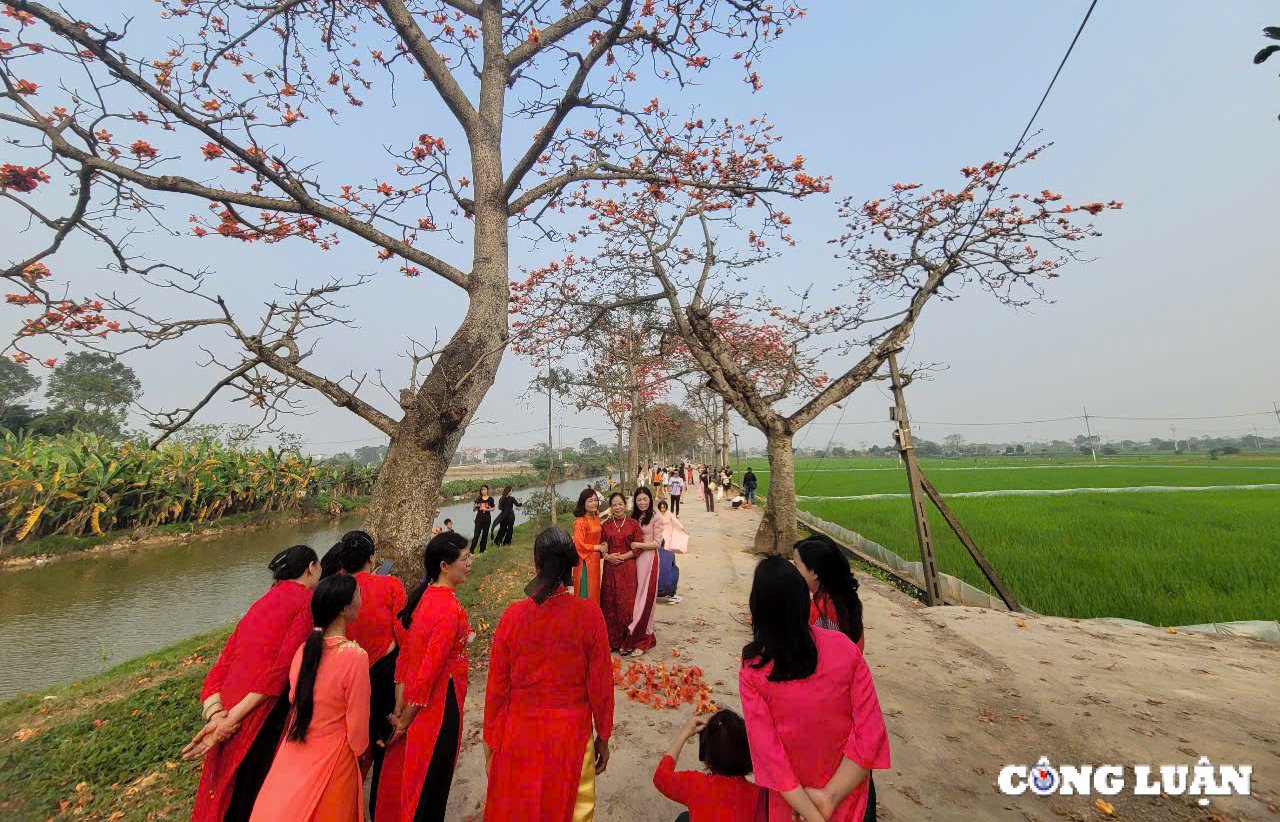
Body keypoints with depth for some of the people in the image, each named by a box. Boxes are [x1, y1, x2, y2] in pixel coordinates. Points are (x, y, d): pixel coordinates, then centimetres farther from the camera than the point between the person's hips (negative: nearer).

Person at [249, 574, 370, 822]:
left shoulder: (304, 648, -10)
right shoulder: (355, 656, -29)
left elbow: (295, 698, 5)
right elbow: (358, 722, -18)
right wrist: (360, 750, 3)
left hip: (293, 753, 5)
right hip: (331, 760, -5)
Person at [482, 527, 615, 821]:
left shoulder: (513, 615, -16)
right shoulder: (590, 615, -19)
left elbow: (497, 686, -6)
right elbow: (600, 685, -10)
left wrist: (490, 738, 10)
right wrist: (603, 737, 6)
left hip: (519, 734, 1)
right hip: (571, 736, -1)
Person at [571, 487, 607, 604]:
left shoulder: (596, 519, 5)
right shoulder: (580, 521, -19)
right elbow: (579, 545, -19)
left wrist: (603, 545, -1)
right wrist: (598, 547, -13)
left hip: (595, 560, 8)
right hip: (585, 561, -7)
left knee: (594, 590, 17)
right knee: (585, 593, 3)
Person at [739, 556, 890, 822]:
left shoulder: (752, 671, -23)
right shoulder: (844, 647, -21)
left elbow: (765, 748, -21)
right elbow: (870, 732, -19)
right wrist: (830, 797, -15)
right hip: (848, 784, 1)